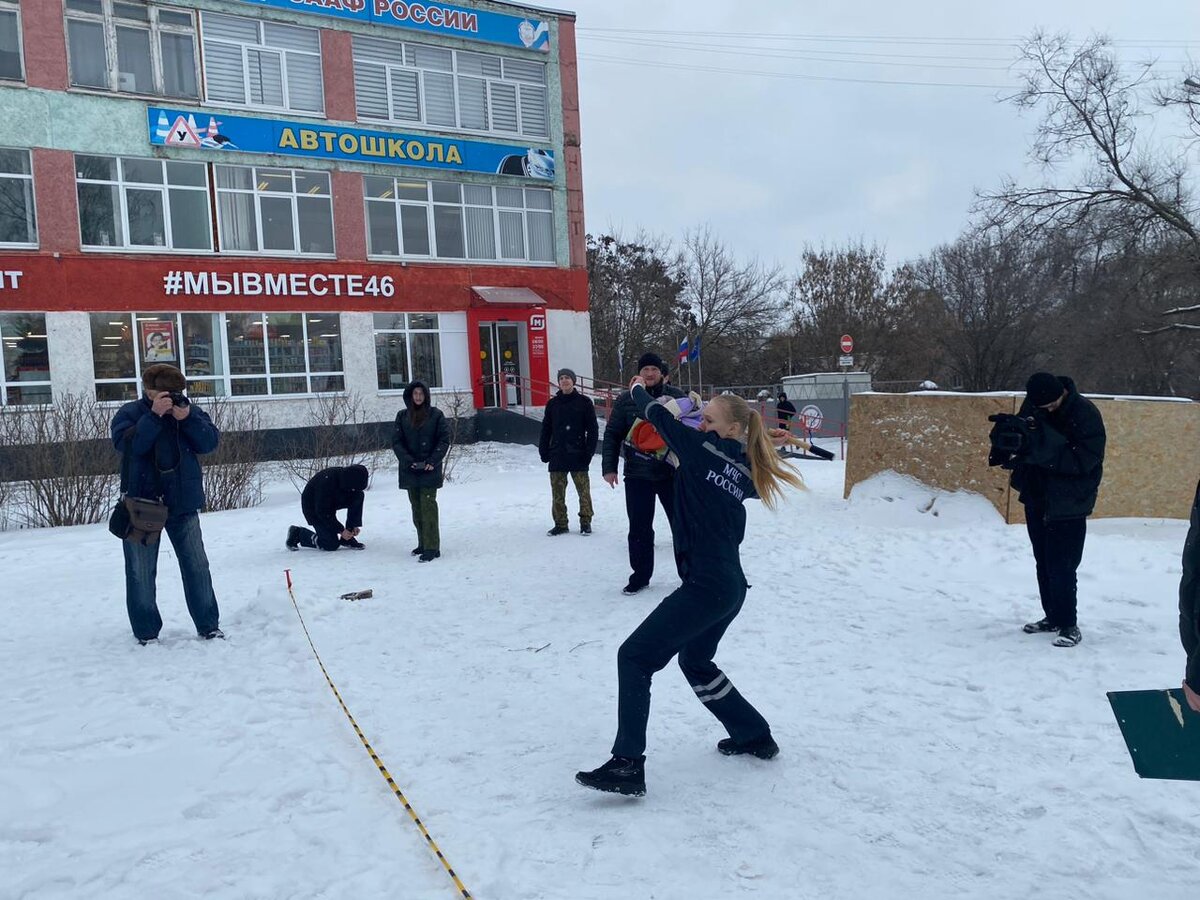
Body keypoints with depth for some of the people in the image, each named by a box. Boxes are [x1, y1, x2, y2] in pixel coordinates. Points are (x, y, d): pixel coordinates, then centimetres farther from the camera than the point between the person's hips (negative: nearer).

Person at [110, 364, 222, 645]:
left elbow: (211, 442, -6)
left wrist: (187, 419, -18)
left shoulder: (190, 410, 4)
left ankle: (208, 625, 17)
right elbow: (126, 444, -20)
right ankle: (146, 632, 18)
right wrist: (154, 416, -24)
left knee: (197, 566, 6)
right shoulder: (130, 413, -4)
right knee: (141, 572, 5)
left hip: (183, 503, 2)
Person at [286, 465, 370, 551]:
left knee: (358, 496, -18)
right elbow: (322, 512, -30)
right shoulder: (326, 482, -36)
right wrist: (341, 530, -27)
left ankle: (348, 538, -10)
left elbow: (355, 504, -7)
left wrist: (354, 525, -18)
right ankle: (298, 533, 6)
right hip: (313, 508, -6)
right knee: (332, 544, -15)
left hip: (331, 504, 7)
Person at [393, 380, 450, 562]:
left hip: (430, 470, -3)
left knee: (428, 506, -9)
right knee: (416, 507, 10)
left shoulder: (435, 414, 0)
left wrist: (433, 461, -13)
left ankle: (432, 547, -9)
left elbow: (444, 439, -2)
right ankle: (423, 544, 21)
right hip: (410, 470, 3)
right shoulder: (402, 416, 7)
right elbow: (396, 441, 3)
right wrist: (408, 460, -10)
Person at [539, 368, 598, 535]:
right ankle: (560, 524, 13)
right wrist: (543, 451, 4)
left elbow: (592, 429, 0)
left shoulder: (584, 402, 1)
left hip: (578, 455, -2)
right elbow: (546, 430, 12)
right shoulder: (552, 404, 8)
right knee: (557, 492, 4)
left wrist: (589, 451, -8)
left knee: (584, 490, 1)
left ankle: (585, 522, 12)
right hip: (557, 456, 3)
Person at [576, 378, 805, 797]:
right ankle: (754, 735, 38)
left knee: (635, 656, -6)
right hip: (732, 586, 9)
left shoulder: (704, 449, -10)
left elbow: (660, 416, 1)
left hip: (705, 586, -9)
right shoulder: (747, 472, 8)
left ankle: (627, 765, -10)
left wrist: (638, 389, 20)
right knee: (696, 662, 28)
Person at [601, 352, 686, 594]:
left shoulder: (676, 396, -1)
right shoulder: (626, 399, 0)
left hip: (671, 472, 0)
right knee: (639, 529, 7)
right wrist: (609, 467, -2)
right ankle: (641, 575, 21)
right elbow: (612, 435, 3)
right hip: (637, 475, 1)